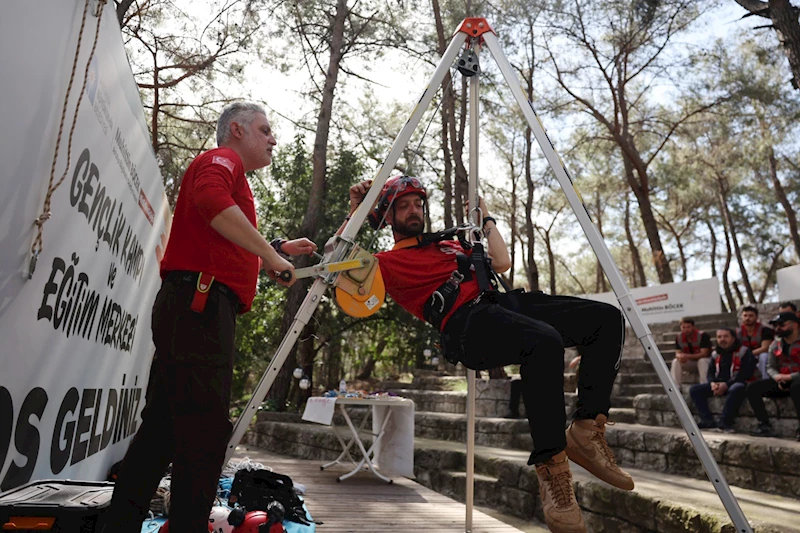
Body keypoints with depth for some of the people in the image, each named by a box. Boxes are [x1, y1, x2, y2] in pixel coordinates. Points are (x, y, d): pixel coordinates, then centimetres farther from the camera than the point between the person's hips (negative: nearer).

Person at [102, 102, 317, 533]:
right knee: (204, 430, -10)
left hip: (190, 309, 11)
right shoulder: (222, 159, 1)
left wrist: (279, 249, 30)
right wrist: (268, 253, -20)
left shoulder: (228, 171, 32)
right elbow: (211, 200, -23)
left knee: (162, 428, 12)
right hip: (200, 304, -11)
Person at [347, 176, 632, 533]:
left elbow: (502, 263, 26)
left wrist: (485, 217, 32)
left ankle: (586, 430, -6)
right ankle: (551, 472, -26)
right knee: (544, 341, -38)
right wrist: (355, 213, -2)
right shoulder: (388, 262, 15)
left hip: (501, 303, 8)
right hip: (467, 324, -7)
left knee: (606, 318, -5)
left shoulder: (449, 245, 33)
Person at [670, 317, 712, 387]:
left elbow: (704, 354, -26)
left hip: (704, 360, -4)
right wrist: (680, 356, -35)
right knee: (675, 362, -20)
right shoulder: (678, 337, -10)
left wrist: (688, 356, -38)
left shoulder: (703, 335, -24)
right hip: (690, 362, 4)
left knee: (702, 361, -36)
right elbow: (677, 353, -9)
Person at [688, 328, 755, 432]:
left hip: (736, 384, -6)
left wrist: (727, 384, -20)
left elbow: (746, 373, -12)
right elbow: (710, 372, 16)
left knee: (737, 389, -41)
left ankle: (724, 423, -31)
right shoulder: (715, 354, 15)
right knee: (695, 389, -12)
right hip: (718, 384, 6)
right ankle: (708, 421, -19)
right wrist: (712, 383, -9)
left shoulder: (744, 352, -3)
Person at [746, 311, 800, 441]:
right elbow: (770, 367, 12)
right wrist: (777, 377, -10)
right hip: (782, 381, 6)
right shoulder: (775, 345, 11)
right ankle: (765, 426, -14)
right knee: (752, 388, -14)